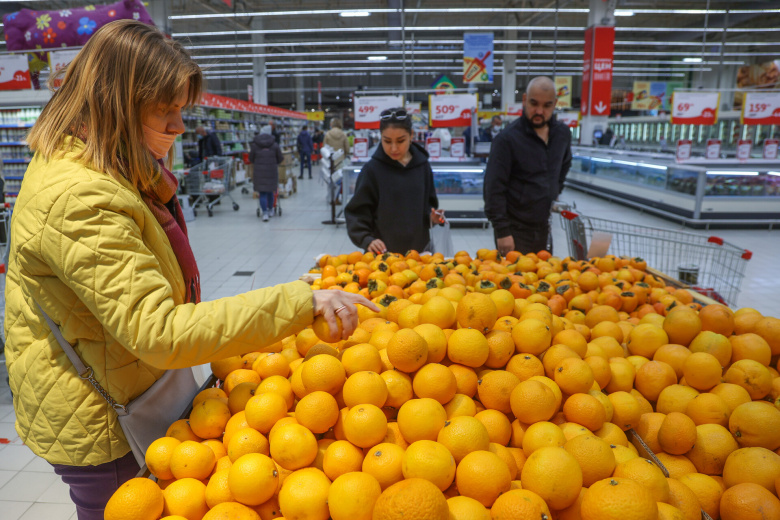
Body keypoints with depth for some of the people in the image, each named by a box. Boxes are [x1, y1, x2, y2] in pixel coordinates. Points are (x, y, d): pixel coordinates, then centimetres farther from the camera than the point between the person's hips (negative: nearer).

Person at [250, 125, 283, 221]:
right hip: (272, 171, 1)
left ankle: (265, 213, -7)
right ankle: (270, 210, 32)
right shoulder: (274, 145, -2)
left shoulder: (254, 145, -3)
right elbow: (280, 158, 5)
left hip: (259, 172, -1)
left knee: (262, 193, 1)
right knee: (270, 191, 17)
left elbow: (251, 159, 5)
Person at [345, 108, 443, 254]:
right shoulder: (372, 169, -8)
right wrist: (367, 239, -21)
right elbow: (356, 213, -7)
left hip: (419, 249, 3)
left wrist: (432, 216, -7)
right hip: (382, 252, -2)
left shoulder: (422, 165, 0)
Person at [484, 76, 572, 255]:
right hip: (515, 230, -6)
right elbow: (494, 189, -15)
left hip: (543, 227, 6)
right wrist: (502, 231, -17)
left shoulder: (563, 133, 6)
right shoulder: (507, 139, -13)